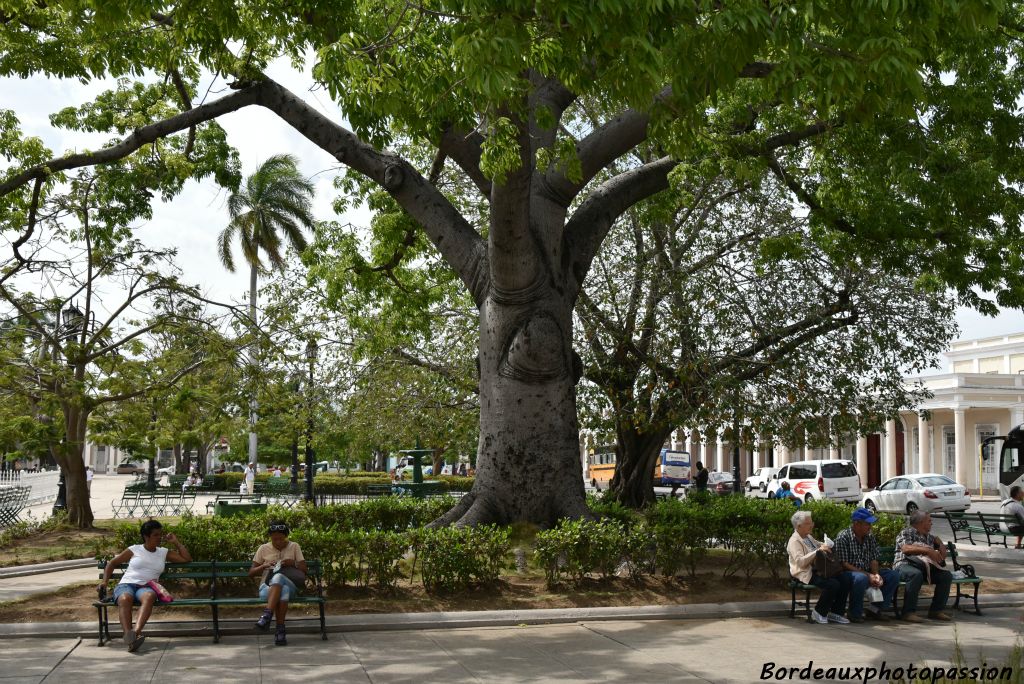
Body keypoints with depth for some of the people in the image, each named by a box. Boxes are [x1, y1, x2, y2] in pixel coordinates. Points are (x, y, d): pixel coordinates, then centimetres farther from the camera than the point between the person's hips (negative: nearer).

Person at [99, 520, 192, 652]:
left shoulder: (164, 552, 24)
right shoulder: (134, 550, 17)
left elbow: (188, 559, 21)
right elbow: (112, 563, 22)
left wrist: (176, 542, 20)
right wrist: (105, 581, 8)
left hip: (146, 587, 1)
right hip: (126, 585, -1)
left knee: (149, 596, -40)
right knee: (125, 598, -40)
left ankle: (136, 631, -59)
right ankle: (129, 636, -55)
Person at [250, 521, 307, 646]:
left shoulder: (294, 547, 13)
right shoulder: (263, 549, 13)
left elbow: (304, 570, 10)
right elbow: (251, 573, 13)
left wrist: (293, 563, -9)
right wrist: (264, 566, -6)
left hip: (290, 585, 0)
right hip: (267, 587, 0)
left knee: (278, 577, -39)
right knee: (283, 590, -38)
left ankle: (267, 615, -43)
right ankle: (280, 630, -40)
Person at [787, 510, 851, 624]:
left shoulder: (809, 537, 19)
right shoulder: (794, 541, -11)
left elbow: (818, 544, 37)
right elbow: (800, 561, -23)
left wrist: (825, 546, 13)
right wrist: (818, 551, -27)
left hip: (818, 569, 9)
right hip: (806, 574, -9)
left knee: (845, 579, -12)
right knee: (833, 584, -29)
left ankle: (835, 613, -3)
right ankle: (818, 613, -8)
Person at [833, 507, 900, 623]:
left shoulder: (870, 537, 10)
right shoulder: (843, 537, -12)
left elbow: (874, 560, 8)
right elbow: (844, 564, -17)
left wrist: (876, 574, -15)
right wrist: (868, 575, -23)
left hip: (867, 573, 7)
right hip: (849, 573, -7)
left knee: (894, 575, -9)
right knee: (861, 578, -39)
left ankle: (874, 608, -4)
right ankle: (855, 613, -19)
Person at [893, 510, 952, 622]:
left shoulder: (929, 537, 26)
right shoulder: (906, 532, 4)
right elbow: (905, 549, -17)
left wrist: (940, 544, 15)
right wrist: (927, 551, -23)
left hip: (925, 567, 7)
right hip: (905, 565, -7)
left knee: (947, 575, -13)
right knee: (916, 574, -39)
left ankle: (936, 610, -7)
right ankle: (908, 612, -35)